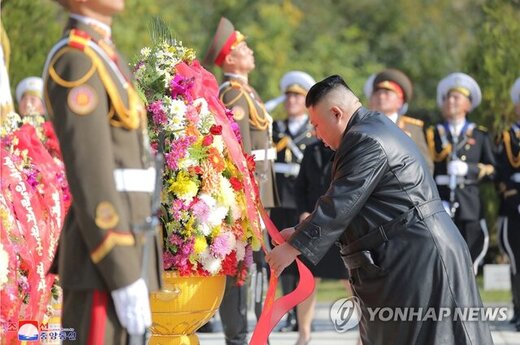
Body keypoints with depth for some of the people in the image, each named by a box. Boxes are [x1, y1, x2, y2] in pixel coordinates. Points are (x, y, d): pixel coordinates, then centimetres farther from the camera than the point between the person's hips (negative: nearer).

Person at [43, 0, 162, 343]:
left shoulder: (100, 58, 19)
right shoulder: (77, 61, -13)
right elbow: (88, 175, -19)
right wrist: (125, 278, -22)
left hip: (125, 250, 10)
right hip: (106, 262, -10)